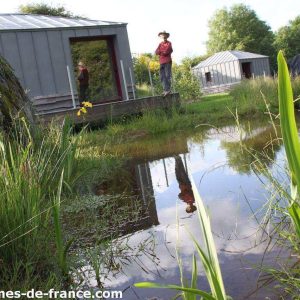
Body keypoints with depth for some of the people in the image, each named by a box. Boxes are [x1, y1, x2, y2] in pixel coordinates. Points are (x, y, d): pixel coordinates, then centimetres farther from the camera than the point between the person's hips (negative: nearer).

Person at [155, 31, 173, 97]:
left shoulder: (169, 43, 3)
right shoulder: (160, 44, 18)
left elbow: (166, 51, -10)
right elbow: (156, 52, 6)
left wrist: (160, 52, 3)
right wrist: (163, 52, -6)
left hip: (167, 61, -6)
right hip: (161, 62, 6)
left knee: (167, 76, -9)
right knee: (162, 76, 2)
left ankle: (168, 89, -11)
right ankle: (165, 89, 4)